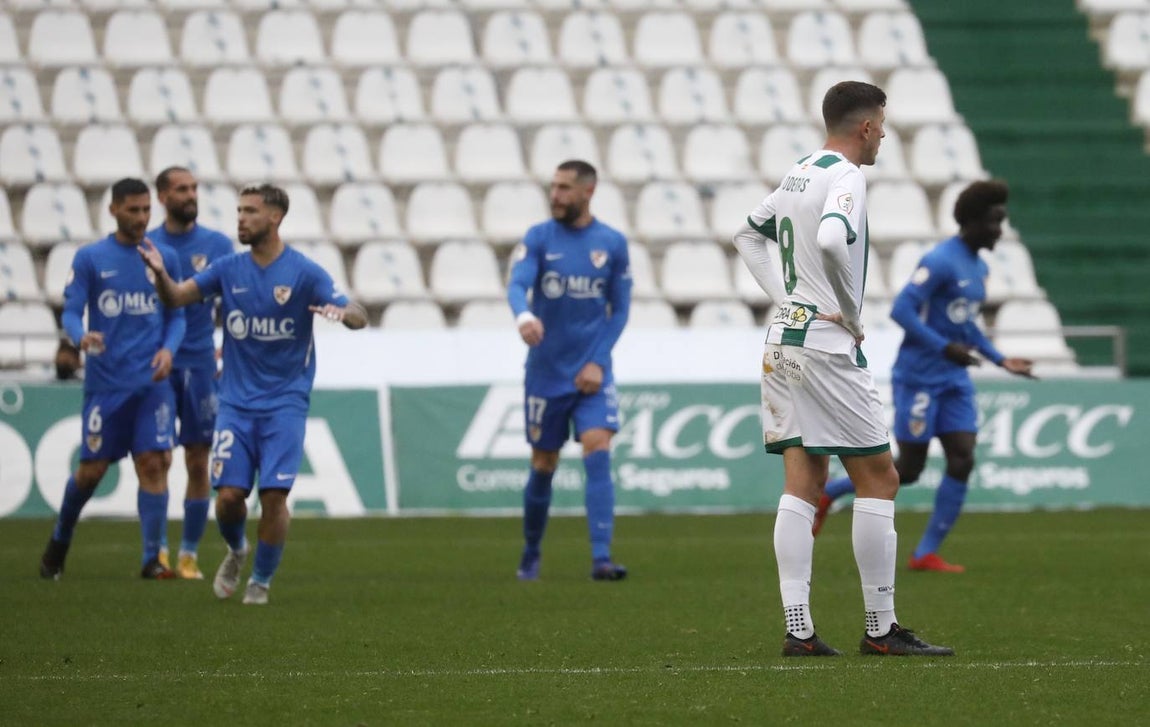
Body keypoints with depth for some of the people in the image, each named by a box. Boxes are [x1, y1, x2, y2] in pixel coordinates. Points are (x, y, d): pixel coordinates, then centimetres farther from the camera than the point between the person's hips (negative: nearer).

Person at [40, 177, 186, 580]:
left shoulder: (164, 257, 8)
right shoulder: (90, 258, 1)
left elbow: (177, 316, 11)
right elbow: (70, 312, -2)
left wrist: (168, 348, -9)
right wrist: (81, 337, -24)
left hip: (151, 381, 1)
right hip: (105, 382, -1)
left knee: (153, 463, -9)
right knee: (92, 470, 3)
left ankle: (152, 559, -5)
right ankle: (59, 541, 29)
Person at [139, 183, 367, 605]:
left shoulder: (304, 272, -6)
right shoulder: (228, 270, 4)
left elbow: (358, 317, -12)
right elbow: (175, 299, -1)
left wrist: (340, 311, -36)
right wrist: (160, 273, -23)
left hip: (284, 405, -2)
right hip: (236, 402, 2)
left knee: (274, 495, -11)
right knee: (229, 494, -7)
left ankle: (261, 581, 9)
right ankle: (236, 551, 25)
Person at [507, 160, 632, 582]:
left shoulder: (612, 244, 0)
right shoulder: (539, 238, -2)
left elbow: (620, 309, 5)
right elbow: (517, 284, -18)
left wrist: (598, 361, -8)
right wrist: (524, 316, -41)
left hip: (591, 373, 0)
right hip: (545, 373, 0)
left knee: (598, 455, -16)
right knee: (543, 466, 8)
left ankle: (601, 559, -21)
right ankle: (530, 557, 27)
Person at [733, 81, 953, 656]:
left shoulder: (799, 173, 15)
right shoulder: (845, 176, -12)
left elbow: (748, 234, 28)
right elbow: (832, 240, -30)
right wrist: (851, 313, -17)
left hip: (783, 338, 8)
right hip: (826, 345, -8)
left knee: (802, 485, 5)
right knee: (878, 478, -1)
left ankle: (798, 628, -1)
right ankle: (880, 627, 0)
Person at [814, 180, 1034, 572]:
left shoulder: (979, 267, 13)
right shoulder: (941, 261, -16)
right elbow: (901, 310, -22)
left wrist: (1001, 360, 16)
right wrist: (945, 348, -25)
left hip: (954, 380, 8)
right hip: (919, 376, -8)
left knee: (962, 462, -5)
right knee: (909, 470, -3)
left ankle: (926, 554, 0)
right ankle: (827, 491, 17)